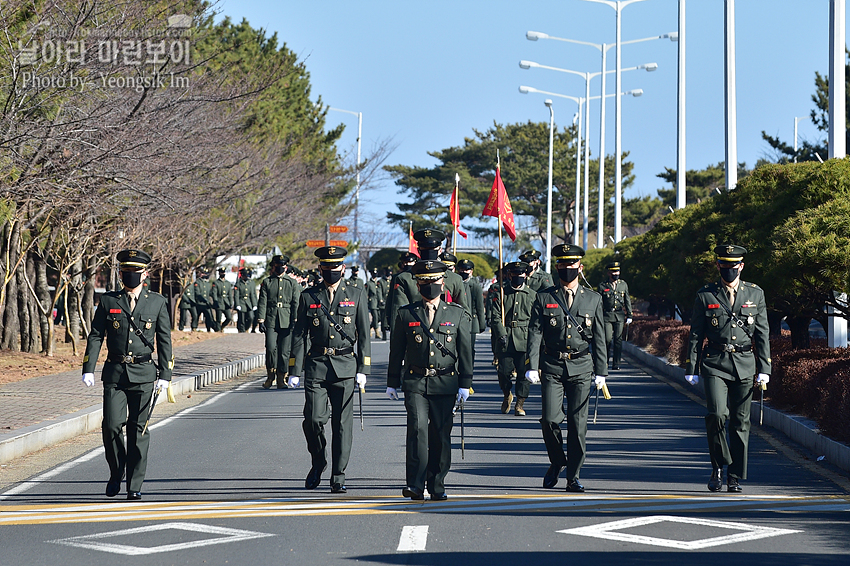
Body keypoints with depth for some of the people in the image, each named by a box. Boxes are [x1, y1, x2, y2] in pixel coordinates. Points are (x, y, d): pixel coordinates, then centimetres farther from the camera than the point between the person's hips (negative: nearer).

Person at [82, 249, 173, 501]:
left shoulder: (157, 302, 6)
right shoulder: (108, 301, 7)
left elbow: (164, 340, 7)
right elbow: (96, 336, 6)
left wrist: (165, 375, -1)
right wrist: (88, 369, -4)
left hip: (143, 375, 0)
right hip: (114, 374, 0)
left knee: (138, 430, 0)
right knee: (111, 426, -9)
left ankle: (135, 486, 7)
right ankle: (116, 472, 17)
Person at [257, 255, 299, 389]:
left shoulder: (292, 283, 11)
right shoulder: (267, 282, 9)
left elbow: (296, 303, 7)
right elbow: (262, 303, 5)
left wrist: (295, 321, -2)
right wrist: (261, 320, -4)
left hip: (287, 322, 1)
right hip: (271, 321, -1)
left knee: (285, 351, -1)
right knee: (271, 349, -12)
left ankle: (281, 378, 10)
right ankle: (270, 376, 7)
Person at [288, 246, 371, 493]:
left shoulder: (357, 295, 7)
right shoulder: (308, 297, 7)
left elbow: (364, 335, 7)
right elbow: (300, 335, 7)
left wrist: (362, 370, -1)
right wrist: (295, 371, 0)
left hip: (345, 367, 0)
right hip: (316, 366, 0)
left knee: (342, 423, -2)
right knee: (313, 419, -9)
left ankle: (338, 477, 5)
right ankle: (318, 462, 18)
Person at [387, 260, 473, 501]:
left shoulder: (457, 314, 7)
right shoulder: (406, 314, 6)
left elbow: (465, 351, 8)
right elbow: (396, 352, 11)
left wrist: (465, 384, 3)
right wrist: (392, 383, 10)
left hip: (445, 384, 1)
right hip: (415, 383, -1)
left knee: (441, 435, 2)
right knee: (418, 430, -14)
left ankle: (437, 486, 12)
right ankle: (415, 485, -15)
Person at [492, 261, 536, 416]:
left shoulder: (532, 295, 10)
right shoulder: (501, 294, 7)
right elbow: (496, 317, 0)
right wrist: (502, 335, -13)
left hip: (525, 339, 0)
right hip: (505, 340, 0)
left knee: (524, 373, -4)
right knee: (504, 372, -2)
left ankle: (520, 404, 7)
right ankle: (507, 395, 26)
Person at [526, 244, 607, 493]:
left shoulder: (593, 299, 8)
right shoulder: (544, 298, 5)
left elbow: (599, 338, 9)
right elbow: (535, 334, 1)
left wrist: (601, 372, 3)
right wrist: (532, 367, -9)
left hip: (581, 369, 1)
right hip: (552, 368, -1)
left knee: (578, 423, -1)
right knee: (550, 419, -10)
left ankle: (573, 476, 7)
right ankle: (557, 462, 16)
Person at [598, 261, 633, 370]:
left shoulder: (623, 284, 11)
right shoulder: (602, 286, 1)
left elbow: (627, 301, 16)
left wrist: (629, 316, 12)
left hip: (620, 316, 3)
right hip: (607, 316, -3)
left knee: (618, 340, 0)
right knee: (608, 339, -9)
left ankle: (616, 364, 5)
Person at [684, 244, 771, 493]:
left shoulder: (755, 294, 8)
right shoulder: (705, 295, 4)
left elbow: (763, 334, 9)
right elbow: (696, 335, 6)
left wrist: (764, 369, 3)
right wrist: (691, 369, 1)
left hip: (745, 365, 1)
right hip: (715, 363, -1)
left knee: (740, 422, 3)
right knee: (716, 414, -17)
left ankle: (735, 477, 11)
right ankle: (719, 466, 4)